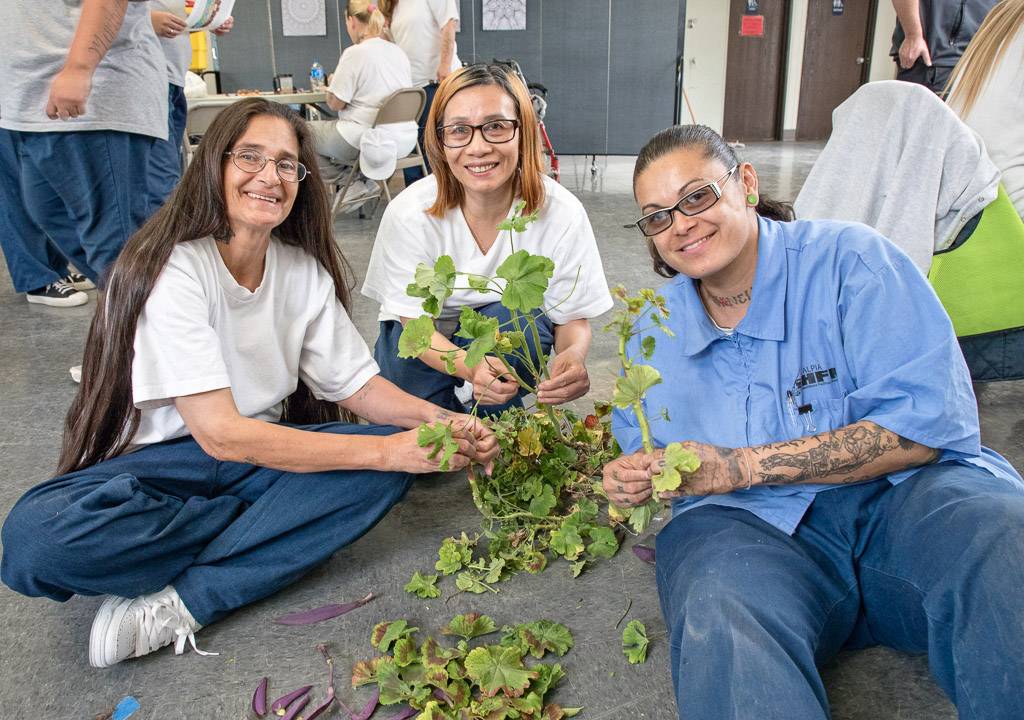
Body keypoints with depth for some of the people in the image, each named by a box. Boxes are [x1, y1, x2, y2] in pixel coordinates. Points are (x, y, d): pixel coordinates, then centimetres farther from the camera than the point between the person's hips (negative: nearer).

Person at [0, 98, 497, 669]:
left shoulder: (306, 270, -2)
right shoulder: (171, 270, -20)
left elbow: (358, 384, 2)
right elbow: (220, 433, -27)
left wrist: (442, 423, -19)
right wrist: (387, 450, -30)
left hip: (261, 451, 5)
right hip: (154, 464, -5)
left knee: (394, 455, -21)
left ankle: (180, 604, -22)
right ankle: (283, 521, -17)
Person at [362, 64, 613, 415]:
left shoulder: (562, 214, -24)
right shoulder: (409, 212, -25)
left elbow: (573, 318, -14)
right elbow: (416, 323, -19)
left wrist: (573, 355, -40)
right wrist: (470, 366, -42)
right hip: (425, 343, 0)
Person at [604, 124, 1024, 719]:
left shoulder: (848, 258, -2)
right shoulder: (655, 329, 13)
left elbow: (930, 421, -11)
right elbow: (636, 444, 25)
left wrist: (743, 465, -15)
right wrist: (632, 478, -2)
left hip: (905, 494, 0)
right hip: (751, 526, 1)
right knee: (717, 605, -36)